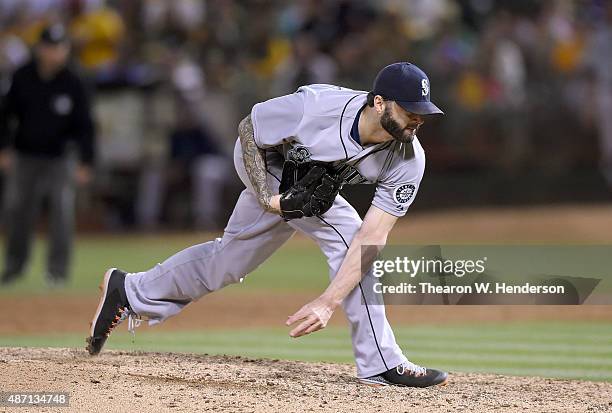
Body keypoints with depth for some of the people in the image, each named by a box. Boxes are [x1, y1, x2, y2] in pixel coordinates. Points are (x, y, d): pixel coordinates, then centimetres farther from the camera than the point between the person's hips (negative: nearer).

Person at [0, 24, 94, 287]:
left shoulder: (73, 84, -9)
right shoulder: (22, 77, -5)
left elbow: (84, 125, -7)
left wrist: (86, 162, -13)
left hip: (59, 159, -2)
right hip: (24, 157, 2)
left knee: (62, 210, -12)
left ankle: (57, 269, -4)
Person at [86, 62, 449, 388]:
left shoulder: (410, 161, -28)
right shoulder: (315, 106, -38)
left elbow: (373, 237, -31)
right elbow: (248, 128, -19)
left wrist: (329, 302, -39)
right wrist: (269, 199, -28)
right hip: (265, 163, -5)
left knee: (228, 260, 17)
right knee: (346, 238, -22)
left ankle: (130, 292, 36)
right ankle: (381, 363, -16)